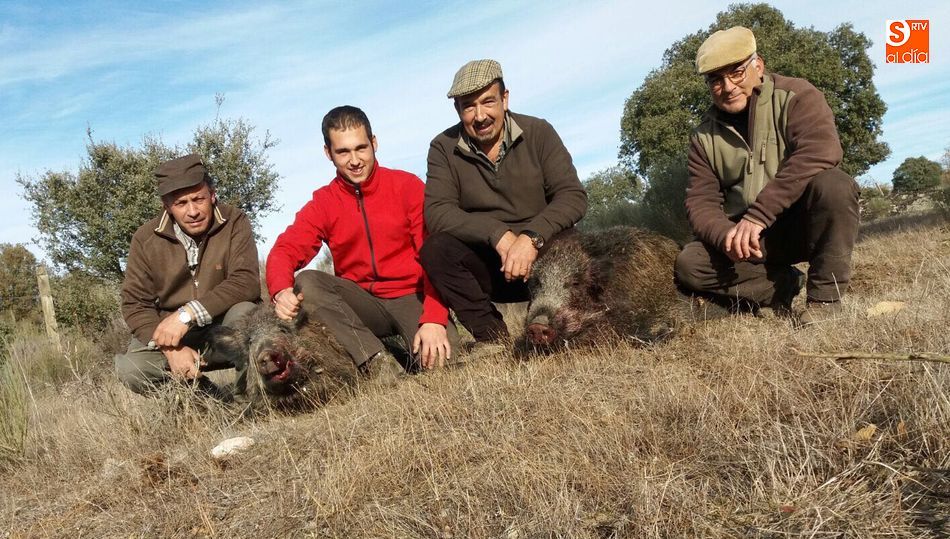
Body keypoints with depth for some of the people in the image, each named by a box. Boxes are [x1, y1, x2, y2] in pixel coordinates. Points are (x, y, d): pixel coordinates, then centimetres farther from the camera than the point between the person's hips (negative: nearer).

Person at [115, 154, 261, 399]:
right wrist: (171, 349, -22)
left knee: (245, 311, -34)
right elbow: (135, 303, -4)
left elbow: (246, 281, -21)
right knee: (129, 368, -25)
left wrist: (188, 313, -31)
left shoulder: (234, 222, -10)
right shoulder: (146, 238, -4)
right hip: (172, 334, 2)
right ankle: (209, 396, -5)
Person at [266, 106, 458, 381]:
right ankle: (375, 359, -26)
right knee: (306, 283, -24)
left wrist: (434, 319, -24)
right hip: (363, 303, 3)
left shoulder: (408, 186, -3)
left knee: (437, 359, -31)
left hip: (412, 296, -3)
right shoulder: (322, 203, 5)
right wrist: (281, 290, -32)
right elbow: (285, 251, -8)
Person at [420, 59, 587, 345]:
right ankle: (493, 337, -17)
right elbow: (436, 213, -14)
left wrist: (532, 238, -28)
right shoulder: (443, 148, -2)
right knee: (435, 249, -27)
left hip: (544, 256, 0)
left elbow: (573, 196, -11)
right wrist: (498, 234, -28)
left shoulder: (538, 132, -3)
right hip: (486, 267, 1)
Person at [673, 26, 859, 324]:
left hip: (806, 221, -3)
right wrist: (728, 236, -27)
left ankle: (824, 299, -22)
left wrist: (757, 215, -35)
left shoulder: (795, 96, -10)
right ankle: (783, 286, -6)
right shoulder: (704, 137, 3)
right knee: (688, 265, -21)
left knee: (833, 184, -34)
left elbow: (821, 152, -28)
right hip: (747, 235, 3)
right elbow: (701, 202, -2)